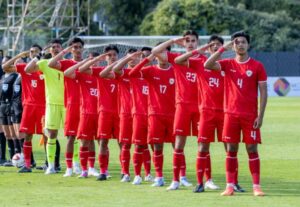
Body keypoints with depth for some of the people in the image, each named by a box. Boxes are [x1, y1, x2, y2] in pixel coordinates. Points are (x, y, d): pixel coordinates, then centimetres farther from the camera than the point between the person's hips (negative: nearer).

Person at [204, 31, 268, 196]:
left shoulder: (257, 66, 0)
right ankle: (230, 186, 6)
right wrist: (223, 49, -12)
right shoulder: (228, 64, 5)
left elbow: (263, 92, -1)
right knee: (231, 149, 3)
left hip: (250, 115, -2)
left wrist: (260, 116, -8)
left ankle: (256, 186, -1)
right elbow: (207, 65, -9)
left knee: (252, 149, -2)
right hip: (231, 114, 2)